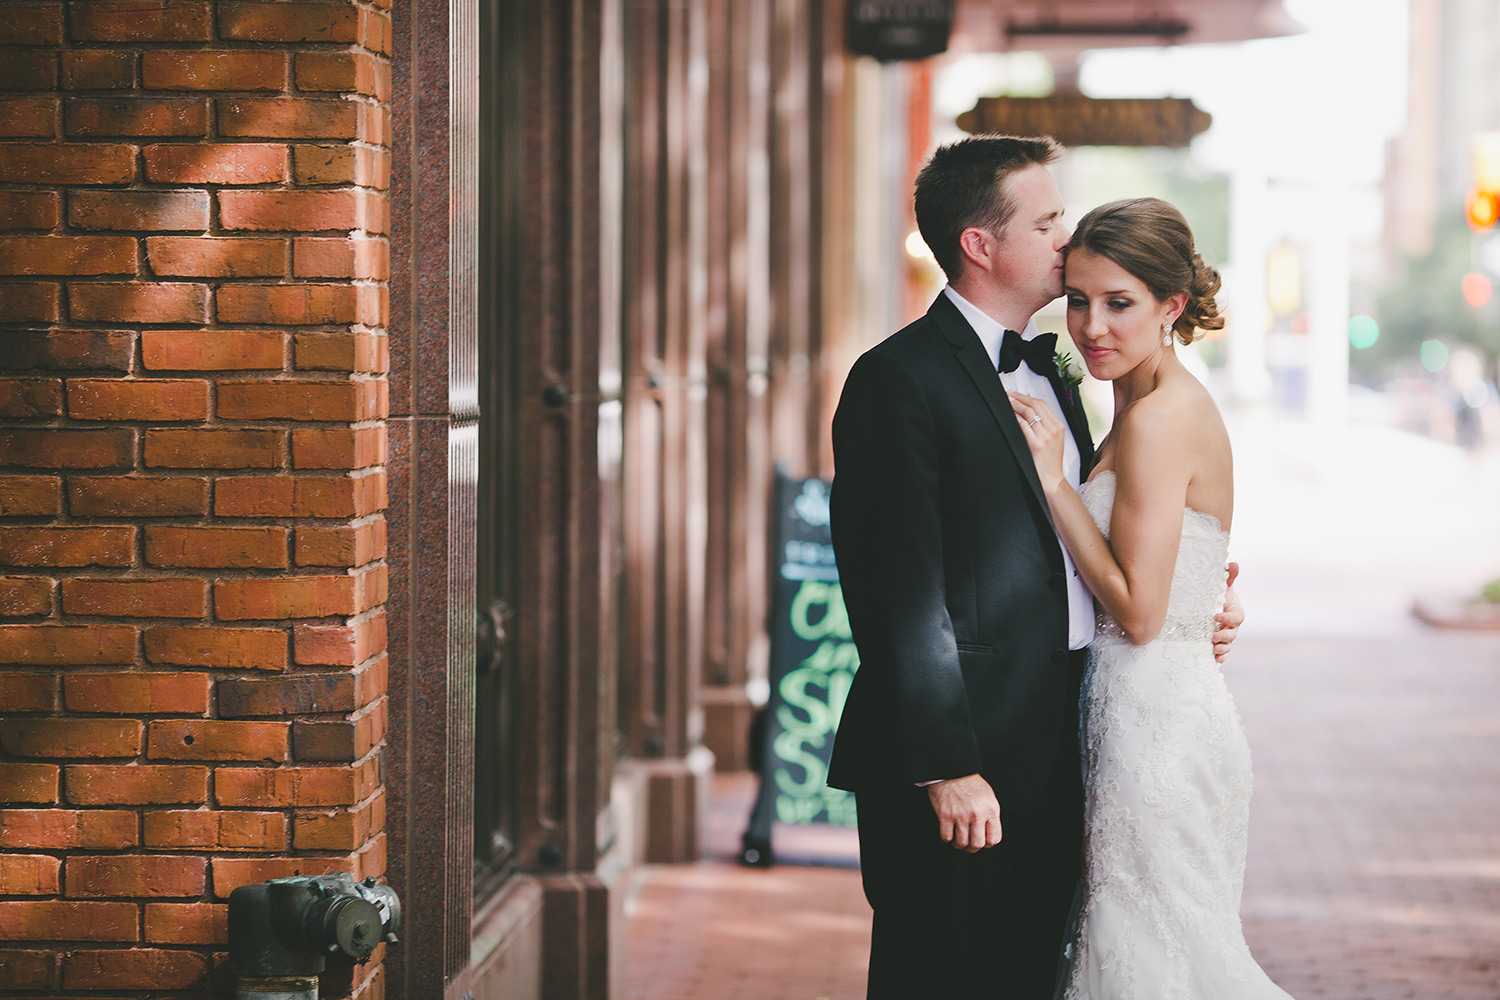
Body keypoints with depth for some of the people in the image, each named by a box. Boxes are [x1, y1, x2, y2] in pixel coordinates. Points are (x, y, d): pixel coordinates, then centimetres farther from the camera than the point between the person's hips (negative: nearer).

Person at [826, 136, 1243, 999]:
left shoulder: (1048, 369, 17)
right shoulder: (901, 379, -12)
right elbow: (903, 595, -17)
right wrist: (945, 767, -20)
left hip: (1055, 758, 9)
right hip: (964, 770, -8)